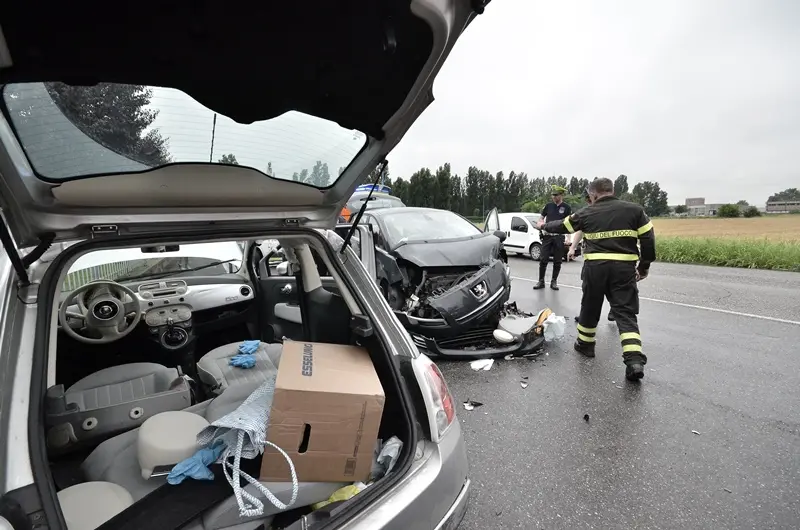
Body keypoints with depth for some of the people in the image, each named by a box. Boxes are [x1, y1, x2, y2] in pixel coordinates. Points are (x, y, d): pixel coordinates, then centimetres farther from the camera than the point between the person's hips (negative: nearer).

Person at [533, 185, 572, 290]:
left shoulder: (566, 207, 2)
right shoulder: (548, 206, 7)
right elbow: (541, 218, 15)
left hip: (559, 237, -1)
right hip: (547, 236, 1)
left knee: (557, 261, 5)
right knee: (543, 260, -4)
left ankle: (554, 282, 15)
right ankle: (541, 281, 4)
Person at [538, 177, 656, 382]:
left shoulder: (586, 213, 7)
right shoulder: (634, 210, 6)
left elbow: (562, 226, 19)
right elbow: (648, 239, 3)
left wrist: (544, 226, 39)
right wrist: (644, 266, 13)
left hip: (595, 266, 0)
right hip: (624, 268, 0)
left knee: (590, 307, 18)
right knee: (626, 312, 2)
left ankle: (585, 344, 34)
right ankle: (635, 361, -10)